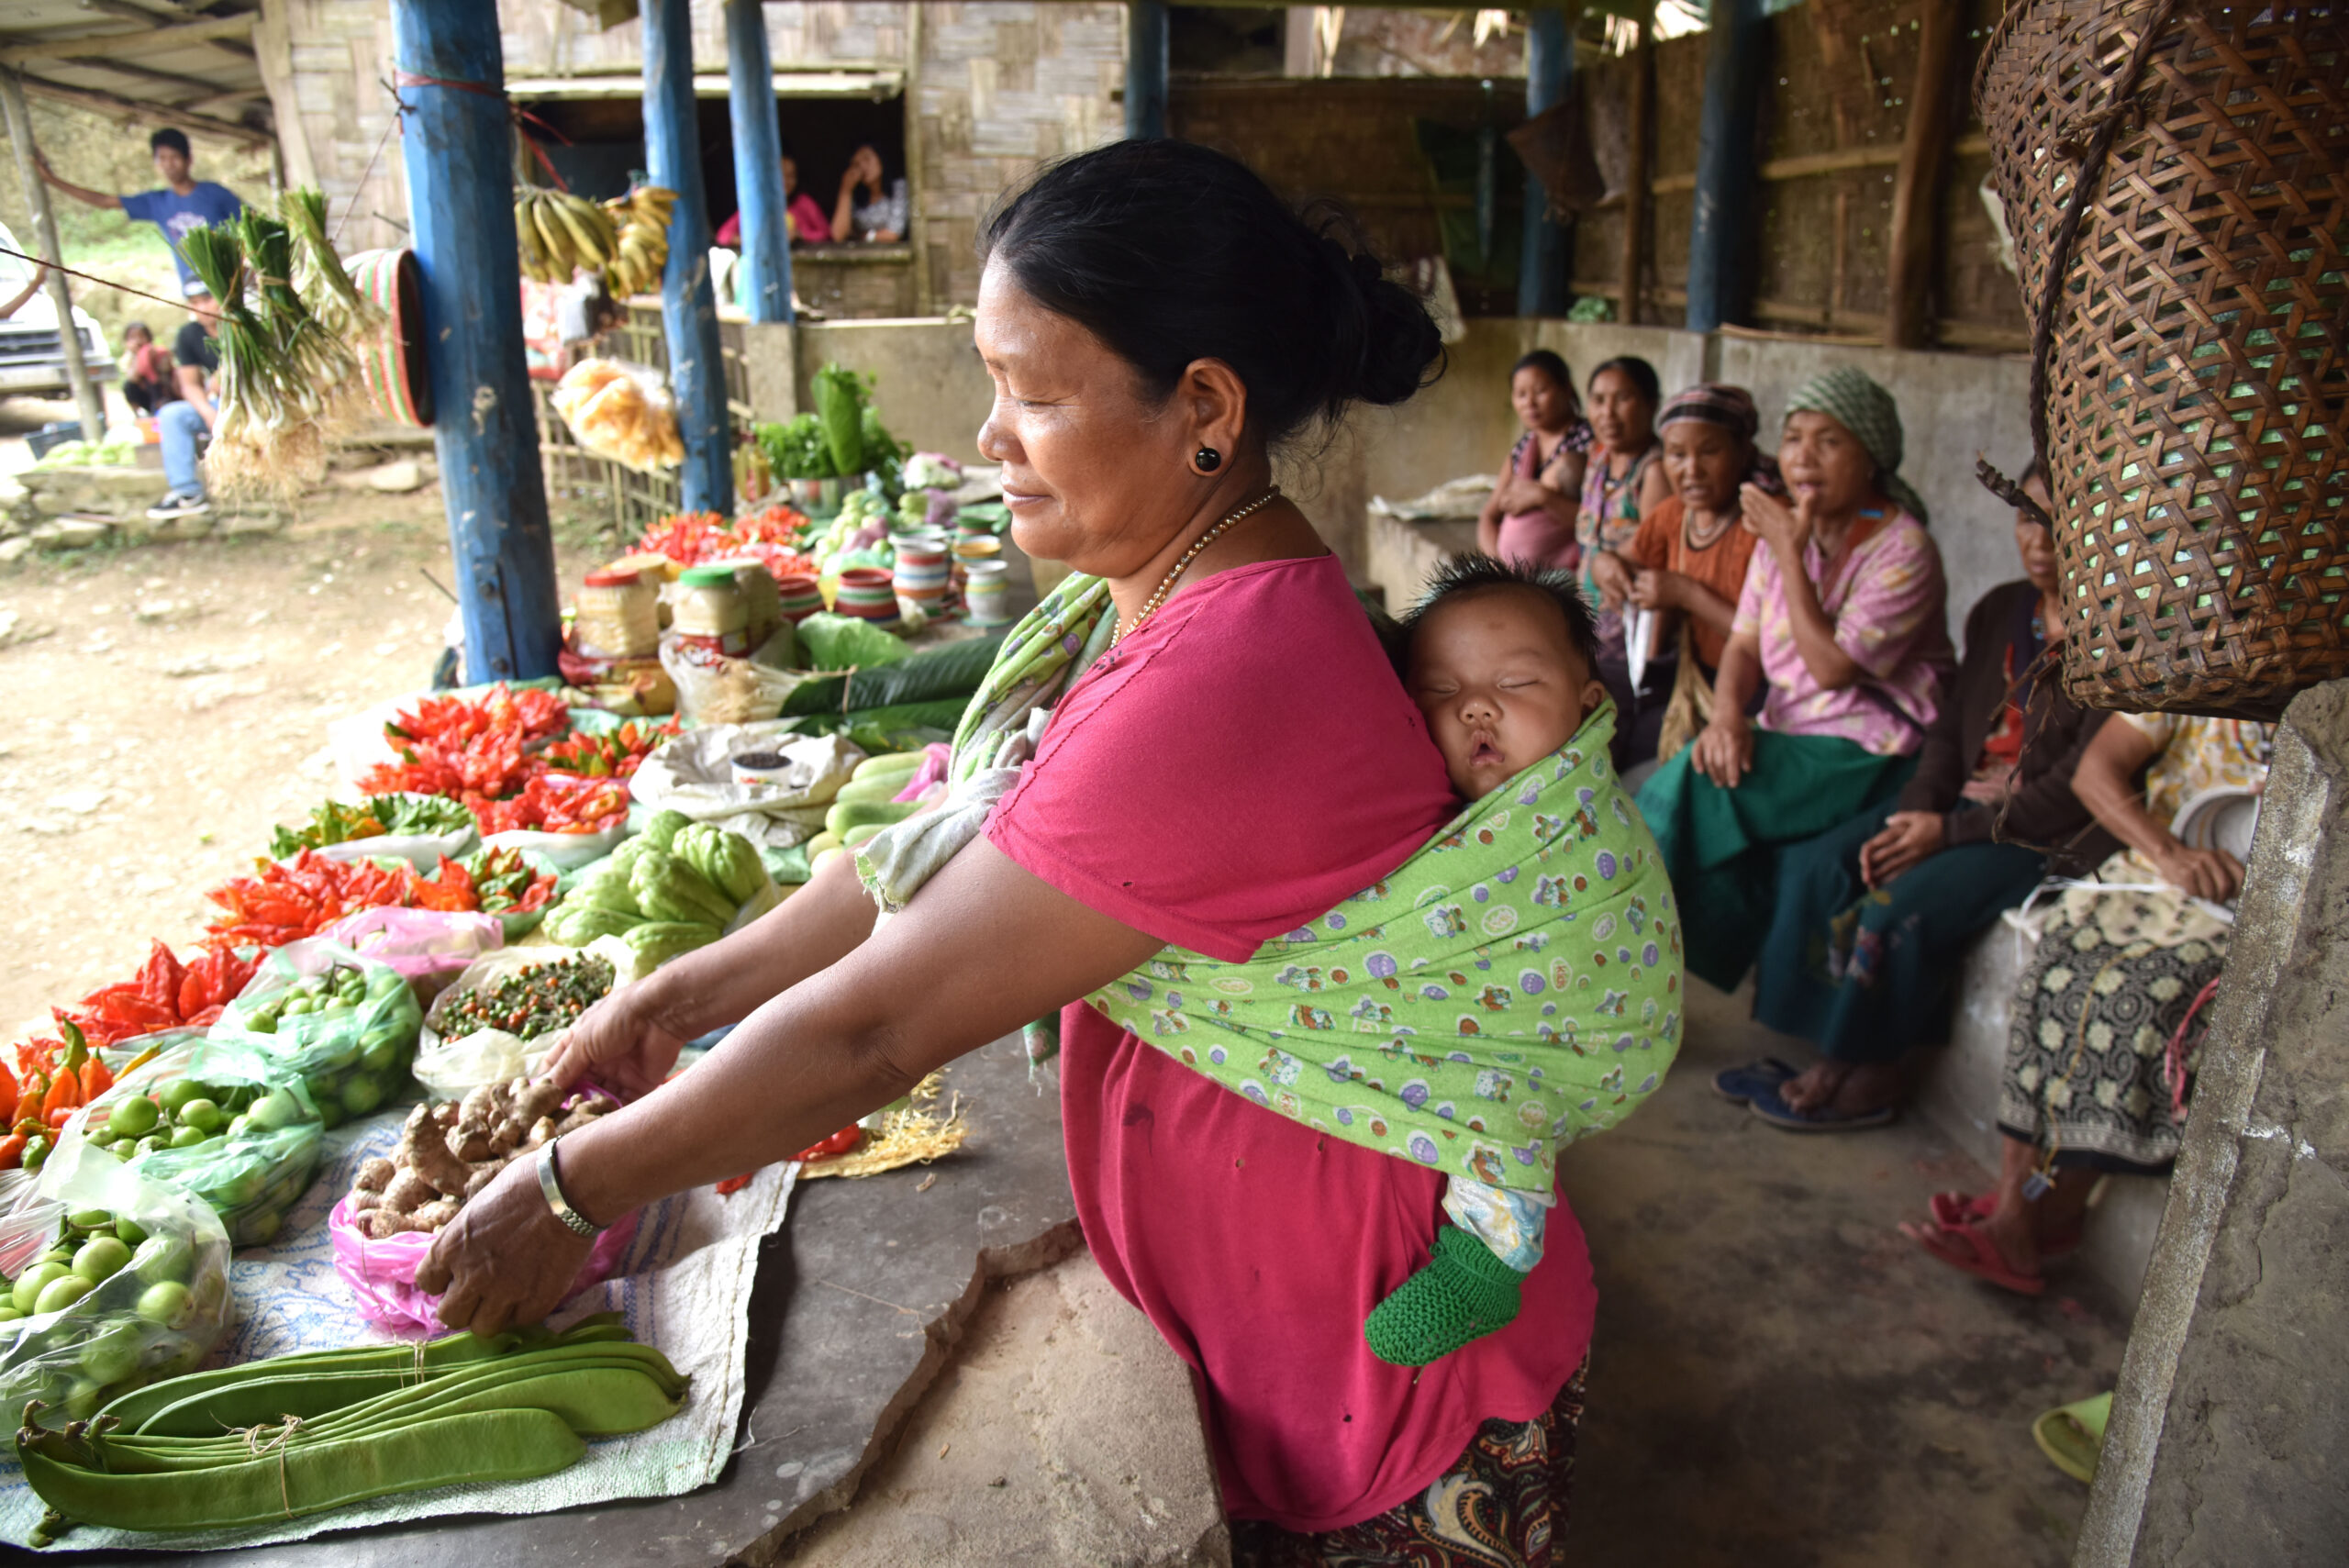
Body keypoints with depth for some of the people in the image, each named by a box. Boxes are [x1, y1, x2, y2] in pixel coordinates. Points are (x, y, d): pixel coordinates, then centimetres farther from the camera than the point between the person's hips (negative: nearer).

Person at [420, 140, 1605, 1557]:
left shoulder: (1222, 681, -34)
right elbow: (939, 843, 4)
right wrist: (679, 999, 2)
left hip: (1396, 1384, -8)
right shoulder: (1177, 593, 0)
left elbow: (877, 1024, -28)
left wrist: (572, 1195, -15)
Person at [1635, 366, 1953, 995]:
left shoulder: (1903, 550, -12)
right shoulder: (1786, 530, 8)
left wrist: (1789, 554, -18)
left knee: (1697, 783, -24)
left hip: (1869, 750, -6)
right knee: (1705, 767, -23)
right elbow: (1744, 643, 6)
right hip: (1788, 732, 6)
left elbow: (1831, 666, -20)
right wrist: (1727, 714, -15)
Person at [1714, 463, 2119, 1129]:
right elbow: (1951, 729, 9)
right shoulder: (2000, 611, 11)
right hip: (1967, 799, 7)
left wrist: (1950, 831, -18)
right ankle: (1835, 1055, -11)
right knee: (1818, 864, -13)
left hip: (2052, 833, -7)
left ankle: (1866, 1074, -7)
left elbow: (2081, 783, -17)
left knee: (1903, 903, -28)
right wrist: (1912, 815, -9)